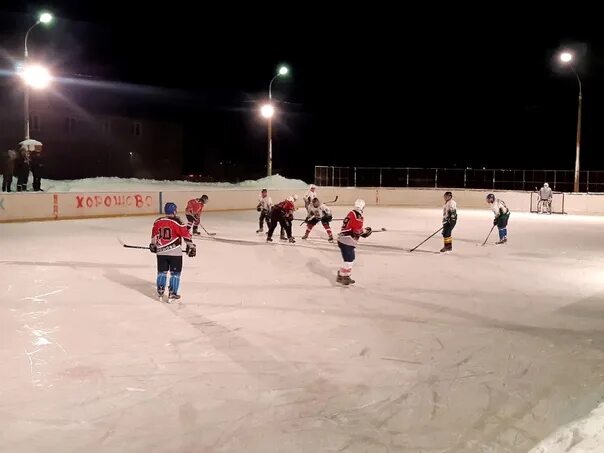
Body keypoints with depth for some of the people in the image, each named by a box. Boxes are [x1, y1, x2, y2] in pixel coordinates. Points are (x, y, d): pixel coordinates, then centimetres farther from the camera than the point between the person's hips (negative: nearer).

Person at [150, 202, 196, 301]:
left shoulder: (157, 222, 4)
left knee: (162, 271, 17)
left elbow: (154, 235, 17)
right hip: (174, 252, -5)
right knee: (175, 273, 5)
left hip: (160, 251, 5)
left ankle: (160, 291, 22)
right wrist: (191, 246, 1)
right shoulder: (177, 222, -11)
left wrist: (153, 245, 32)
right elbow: (186, 234, -9)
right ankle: (172, 293, 4)